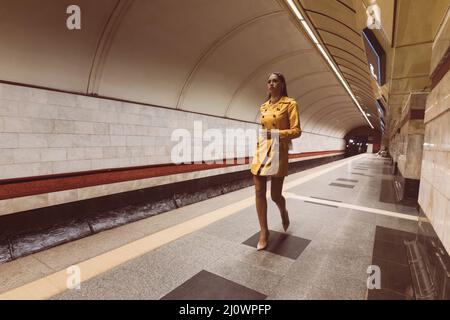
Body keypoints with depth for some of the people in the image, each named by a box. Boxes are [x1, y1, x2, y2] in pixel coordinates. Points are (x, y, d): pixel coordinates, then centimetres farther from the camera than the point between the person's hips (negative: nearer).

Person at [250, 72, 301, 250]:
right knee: (259, 193, 2)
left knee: (275, 195, 2)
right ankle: (264, 231, 17)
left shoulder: (290, 104, -3)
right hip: (260, 152, 5)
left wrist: (277, 133, -22)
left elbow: (296, 131, -7)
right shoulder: (263, 106, 14)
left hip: (277, 153, -5)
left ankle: (283, 212, 39)